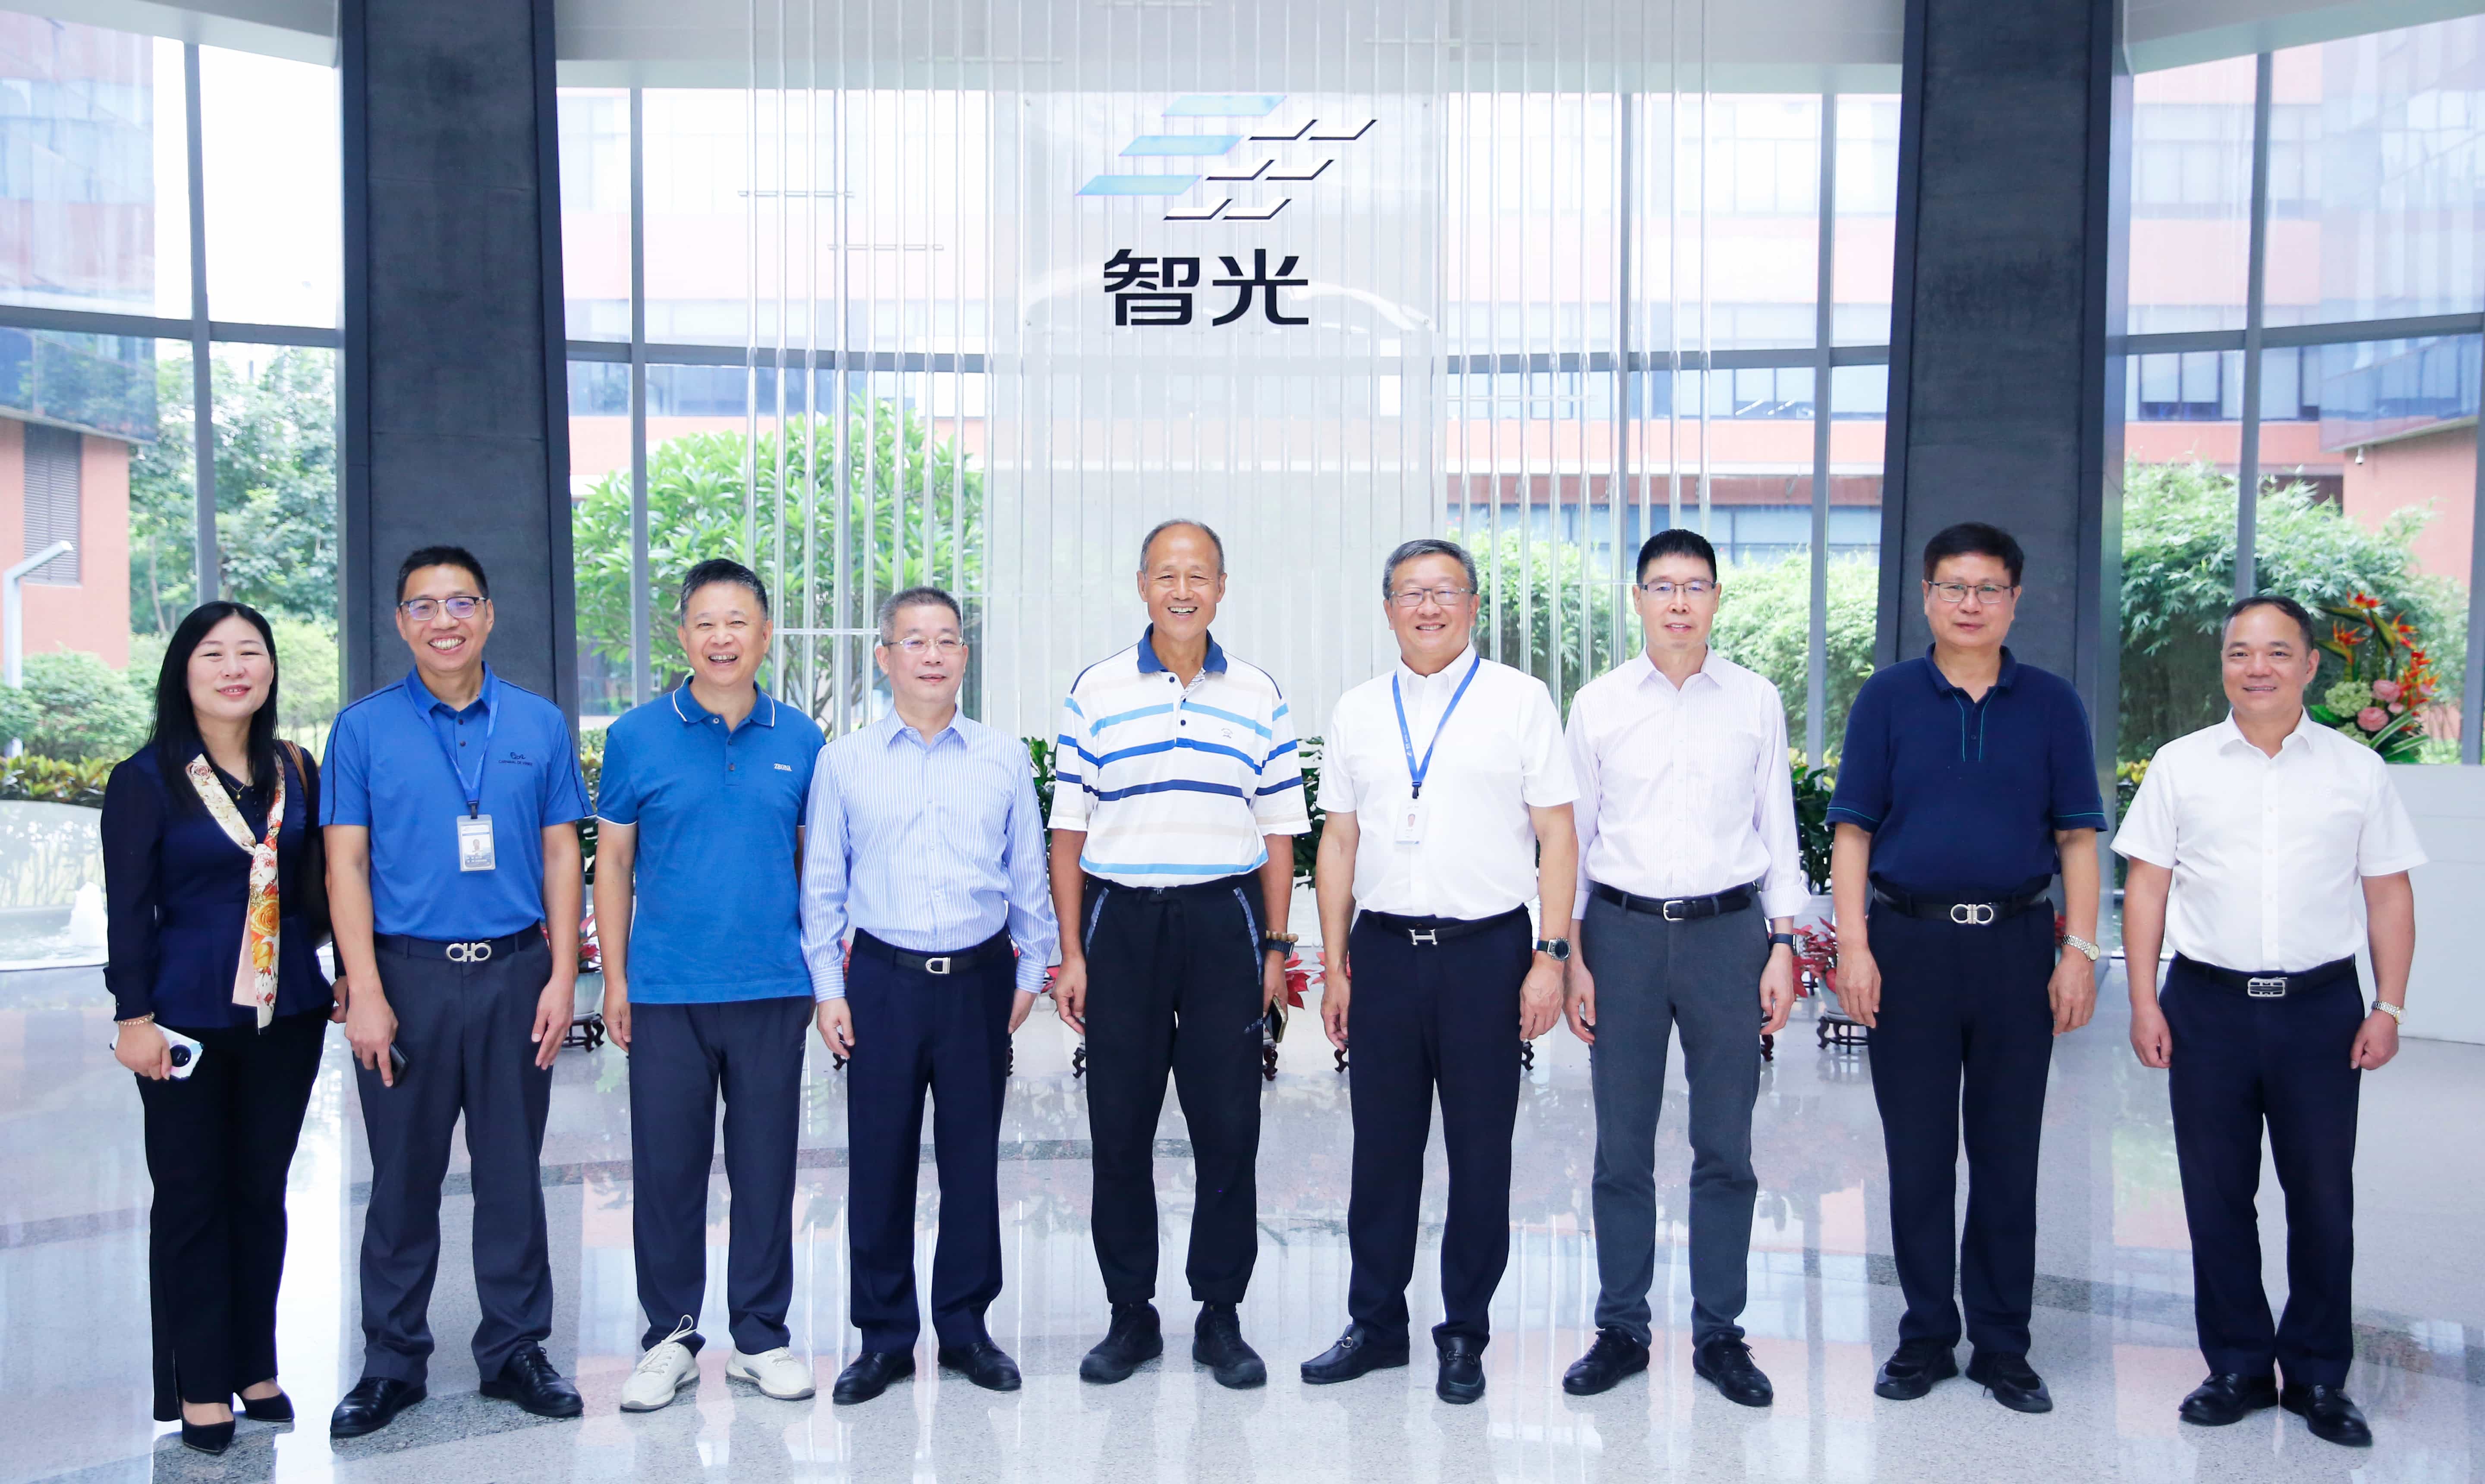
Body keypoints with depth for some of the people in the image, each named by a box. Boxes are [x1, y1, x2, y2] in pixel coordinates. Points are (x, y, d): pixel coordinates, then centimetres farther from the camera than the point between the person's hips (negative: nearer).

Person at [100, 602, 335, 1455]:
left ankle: (255, 1368, 23)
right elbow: (129, 910, -6)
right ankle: (199, 1388, 14)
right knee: (192, 1196, 4)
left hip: (287, 1015, 4)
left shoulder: (295, 773, 7)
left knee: (261, 1190, 12)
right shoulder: (146, 781, -4)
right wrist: (134, 1016, -11)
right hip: (189, 1019, -3)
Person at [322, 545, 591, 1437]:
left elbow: (561, 855, 7)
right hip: (408, 971, -1)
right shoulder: (363, 729, 2)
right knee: (404, 1176, 7)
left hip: (515, 971, 1)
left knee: (512, 1171, 8)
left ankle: (515, 1350, 20)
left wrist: (562, 977, -1)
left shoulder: (538, 724, 6)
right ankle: (393, 1362, 21)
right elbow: (345, 864, -1)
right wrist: (365, 993, -8)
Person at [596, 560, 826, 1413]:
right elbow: (613, 862, 5)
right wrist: (615, 980, 1)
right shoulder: (637, 737, 1)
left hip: (772, 991, 1)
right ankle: (670, 1337, 21)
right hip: (666, 991, -1)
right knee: (667, 1166, 6)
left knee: (766, 1166, 8)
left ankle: (761, 1335, 22)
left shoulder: (800, 741, 4)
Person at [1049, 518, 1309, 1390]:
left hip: (1224, 922, 0)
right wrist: (1071, 952, -1)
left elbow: (1279, 833, 8)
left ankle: (1220, 1316, 17)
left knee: (1229, 1127, 3)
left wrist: (1275, 945, 2)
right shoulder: (1095, 693, 4)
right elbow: (1068, 832, 3)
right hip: (1120, 923, 0)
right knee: (1119, 1127, 5)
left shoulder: (1258, 697, 7)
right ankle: (1131, 1314, 19)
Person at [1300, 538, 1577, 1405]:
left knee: (1481, 1153, 5)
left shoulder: (1519, 700, 2)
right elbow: (1339, 840, 13)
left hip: (1485, 946, -3)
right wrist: (1334, 963, 9)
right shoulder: (1357, 712, 11)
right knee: (1382, 1146, 10)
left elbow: (1557, 834, -1)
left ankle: (1466, 1336, 19)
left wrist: (1552, 956, -8)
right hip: (1384, 949, 3)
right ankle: (1376, 1323, 23)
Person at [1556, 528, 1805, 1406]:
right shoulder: (1599, 704, 4)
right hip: (1623, 931, 0)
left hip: (1727, 930, 0)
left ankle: (1719, 1334, 19)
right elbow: (1571, 833, 6)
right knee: (1621, 1146, 6)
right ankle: (1621, 1329, 19)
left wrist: (1783, 945, 2)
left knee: (1726, 1146, 6)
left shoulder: (1755, 702, 5)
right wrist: (1570, 954, 2)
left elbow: (1778, 828, 8)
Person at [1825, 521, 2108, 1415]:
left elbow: (2077, 837, 6)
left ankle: (2003, 1344, 19)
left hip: (2016, 946, 1)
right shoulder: (1888, 698, 4)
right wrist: (1853, 945, -7)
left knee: (2008, 1154, 7)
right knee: (1918, 1154, 6)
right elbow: (1853, 830, 1)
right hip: (1909, 941, 0)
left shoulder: (2052, 705, 6)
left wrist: (2080, 950, -3)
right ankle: (1926, 1336, 18)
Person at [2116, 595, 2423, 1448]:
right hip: (2209, 1002, 0)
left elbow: (2389, 895, 7)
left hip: (2321, 1003, 0)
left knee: (2323, 1196, 6)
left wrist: (2389, 1007, 0)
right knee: (2216, 1195, 7)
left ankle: (2318, 1377, 20)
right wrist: (2144, 1002, -2)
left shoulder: (2357, 769, 5)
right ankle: (2237, 1368, 20)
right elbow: (2146, 889, 4)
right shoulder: (2181, 765, 4)